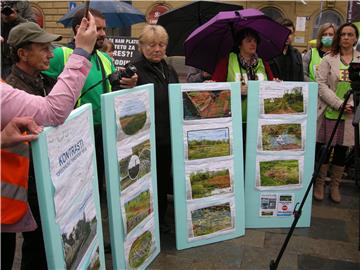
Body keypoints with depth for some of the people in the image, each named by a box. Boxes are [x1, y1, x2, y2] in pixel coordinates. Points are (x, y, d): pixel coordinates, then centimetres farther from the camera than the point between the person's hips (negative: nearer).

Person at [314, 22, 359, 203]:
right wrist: (339, 104, -14)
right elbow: (321, 84, -6)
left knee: (341, 152, 9)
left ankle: (335, 185, 23)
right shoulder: (329, 59, 2)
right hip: (329, 112, -2)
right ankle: (319, 184, 20)